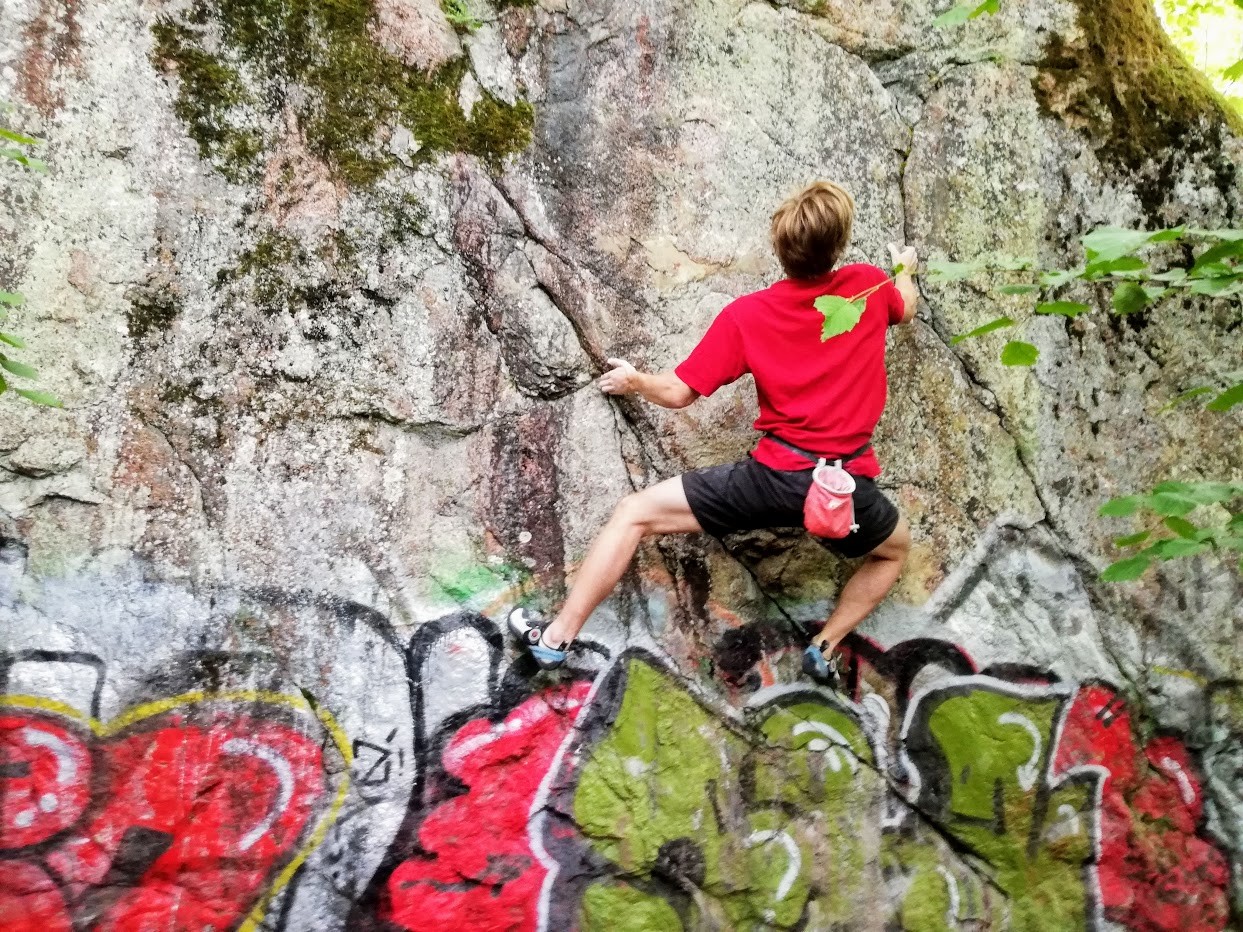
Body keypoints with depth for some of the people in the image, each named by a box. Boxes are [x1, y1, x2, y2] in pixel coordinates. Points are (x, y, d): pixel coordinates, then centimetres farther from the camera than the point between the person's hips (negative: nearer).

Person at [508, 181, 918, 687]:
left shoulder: (745, 315, -2)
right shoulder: (869, 285, 4)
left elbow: (678, 392, 3)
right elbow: (906, 308, 29)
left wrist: (634, 382, 24)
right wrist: (905, 268, 52)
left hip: (775, 475, -2)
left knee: (634, 513, 9)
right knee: (894, 550, 35)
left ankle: (557, 636, 8)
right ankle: (824, 648, 22)